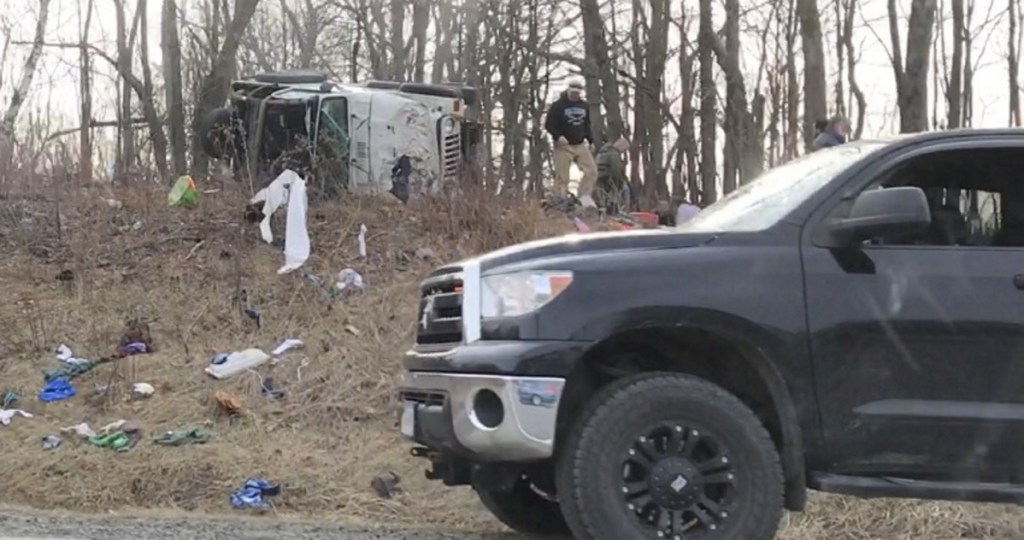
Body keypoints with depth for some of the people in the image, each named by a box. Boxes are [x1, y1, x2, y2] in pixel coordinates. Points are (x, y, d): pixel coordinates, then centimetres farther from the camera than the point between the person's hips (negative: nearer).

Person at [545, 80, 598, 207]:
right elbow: (548, 124, -5)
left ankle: (583, 196, 7)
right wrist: (558, 136, -19)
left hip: (580, 145, 5)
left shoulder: (584, 106, 13)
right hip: (563, 146, -5)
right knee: (562, 177, -5)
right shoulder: (558, 106, -5)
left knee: (592, 171, -5)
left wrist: (590, 139, 13)